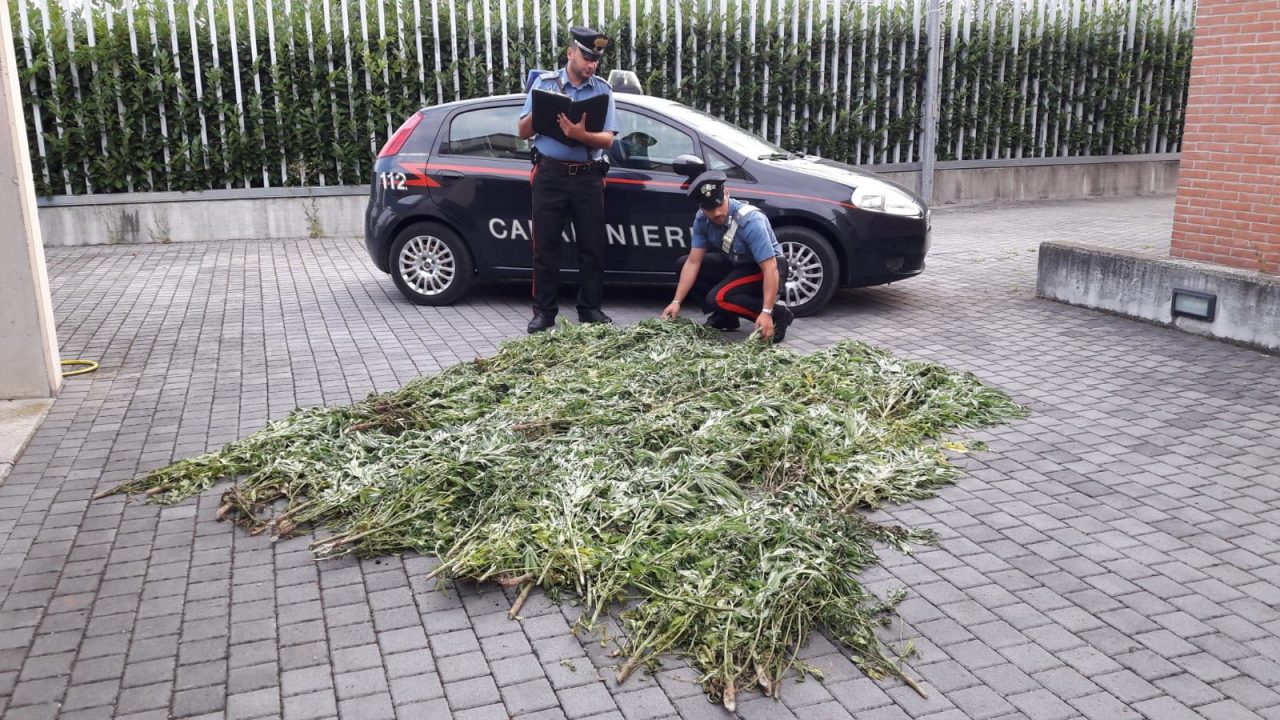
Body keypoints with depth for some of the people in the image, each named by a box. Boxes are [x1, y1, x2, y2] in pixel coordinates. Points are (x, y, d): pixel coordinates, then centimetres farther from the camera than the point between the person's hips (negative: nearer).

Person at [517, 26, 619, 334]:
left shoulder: (602, 90, 5)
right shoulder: (544, 83, 4)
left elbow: (608, 139, -5)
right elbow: (523, 132, 4)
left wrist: (581, 134, -24)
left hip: (588, 177, 1)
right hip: (550, 175, -1)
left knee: (592, 247, 4)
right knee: (546, 247, 1)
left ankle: (590, 308, 14)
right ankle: (544, 311, 8)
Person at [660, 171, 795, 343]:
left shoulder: (751, 221, -32)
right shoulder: (702, 219, -13)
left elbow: (770, 268, -33)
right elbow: (693, 262, -9)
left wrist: (767, 313, -39)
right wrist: (677, 302, -16)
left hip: (765, 268, -7)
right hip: (736, 265, 8)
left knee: (719, 297, -29)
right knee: (683, 264, -2)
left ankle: (777, 315, -12)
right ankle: (725, 316, 7)